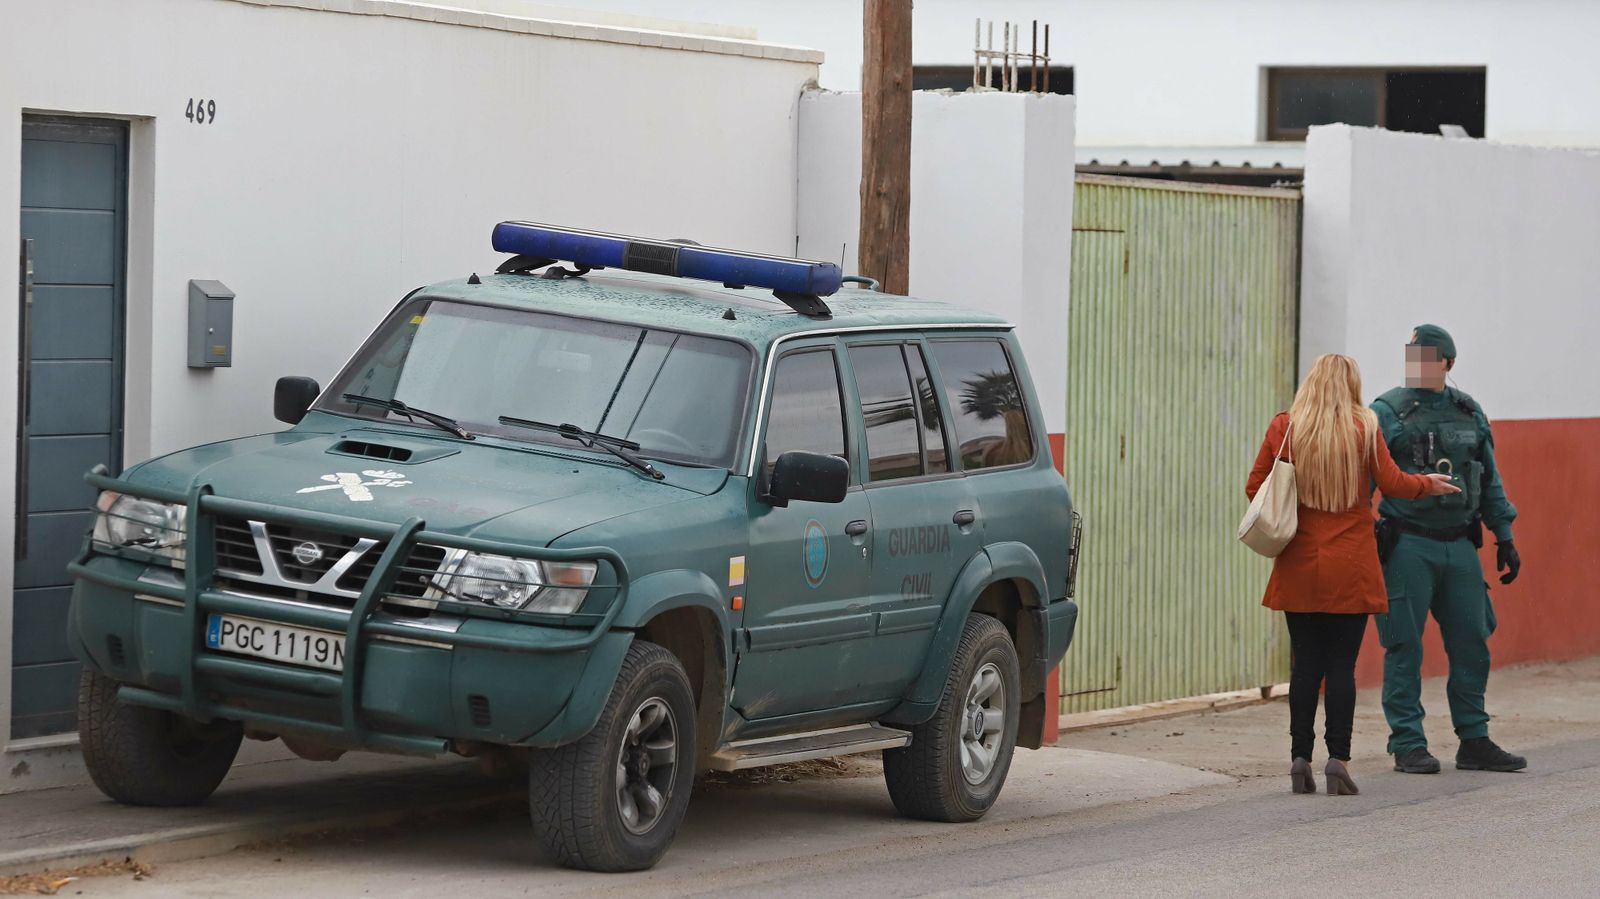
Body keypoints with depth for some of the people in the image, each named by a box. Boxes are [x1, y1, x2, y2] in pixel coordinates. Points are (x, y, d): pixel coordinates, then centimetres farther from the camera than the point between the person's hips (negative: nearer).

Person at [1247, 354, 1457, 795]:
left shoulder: (1283, 427, 0)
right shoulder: (1363, 428, -5)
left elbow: (1255, 488, 4)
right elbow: (1392, 483, 0)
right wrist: (1429, 484, 19)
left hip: (1299, 566, 2)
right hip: (1350, 568, -2)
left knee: (1305, 664, 7)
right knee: (1342, 666, 1)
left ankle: (1300, 758, 5)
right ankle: (1338, 758, -3)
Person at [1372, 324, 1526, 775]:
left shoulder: (1469, 412, 11)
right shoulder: (1387, 412, -3)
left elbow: (1490, 481, 17)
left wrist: (1504, 538, 13)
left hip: (1460, 546, 5)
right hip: (1408, 547, -5)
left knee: (1472, 644, 7)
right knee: (1404, 646, -2)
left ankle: (1474, 742, 15)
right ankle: (1408, 746, 5)